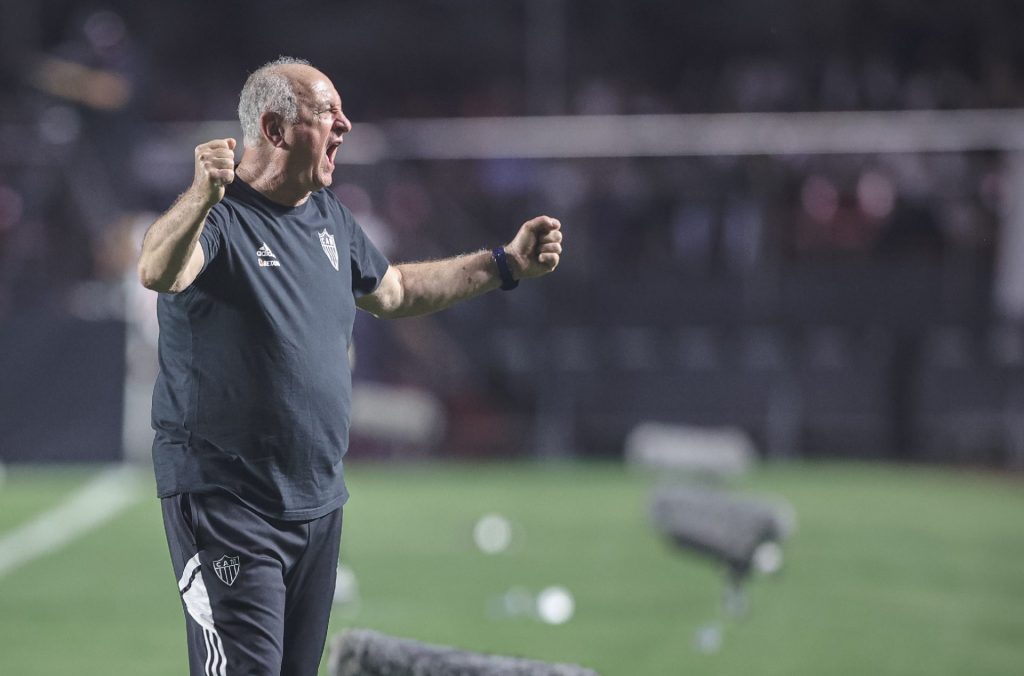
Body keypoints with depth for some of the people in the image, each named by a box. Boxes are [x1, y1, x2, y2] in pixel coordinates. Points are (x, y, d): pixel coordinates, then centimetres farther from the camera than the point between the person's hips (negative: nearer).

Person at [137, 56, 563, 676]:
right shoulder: (217, 218, -15)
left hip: (318, 502, 8)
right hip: (224, 503, -8)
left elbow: (392, 291, 30)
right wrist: (202, 198, -57)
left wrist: (506, 265, 27)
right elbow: (157, 272, -37)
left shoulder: (329, 216, 13)